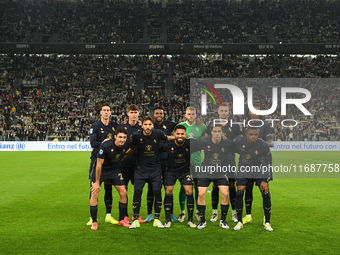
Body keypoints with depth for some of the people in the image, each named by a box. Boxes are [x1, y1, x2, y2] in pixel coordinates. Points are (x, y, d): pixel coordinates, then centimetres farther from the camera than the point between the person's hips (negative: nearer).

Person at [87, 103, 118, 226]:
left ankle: (108, 215, 16)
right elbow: (92, 143, -11)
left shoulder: (114, 126, 11)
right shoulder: (95, 126, -2)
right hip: (97, 159, -4)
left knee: (108, 187, 8)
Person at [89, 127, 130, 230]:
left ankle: (122, 219, 16)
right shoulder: (105, 146, -30)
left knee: (123, 192, -1)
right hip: (100, 170, -4)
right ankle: (94, 222, 2)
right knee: (94, 194, -12)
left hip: (115, 170, 4)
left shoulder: (126, 146, -16)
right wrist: (97, 182, -20)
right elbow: (99, 164, -24)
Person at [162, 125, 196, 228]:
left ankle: (190, 219, 5)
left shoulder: (190, 144, -18)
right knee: (168, 192, -7)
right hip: (171, 170, 0)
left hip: (185, 170, 0)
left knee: (189, 192, -9)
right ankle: (168, 219, 7)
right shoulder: (168, 145, -20)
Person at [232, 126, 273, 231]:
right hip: (243, 170, 1)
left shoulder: (263, 146, -22)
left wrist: (265, 180, -14)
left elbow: (268, 164, -12)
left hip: (259, 171, -1)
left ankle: (267, 222, 6)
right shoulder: (238, 142, -20)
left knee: (266, 193, -11)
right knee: (239, 194, -10)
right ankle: (239, 222, 7)